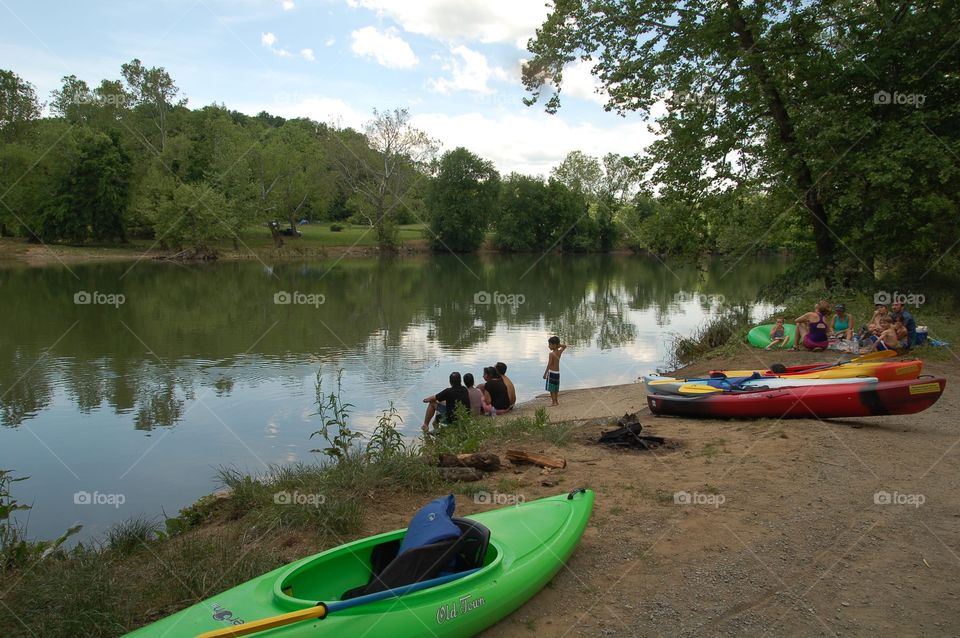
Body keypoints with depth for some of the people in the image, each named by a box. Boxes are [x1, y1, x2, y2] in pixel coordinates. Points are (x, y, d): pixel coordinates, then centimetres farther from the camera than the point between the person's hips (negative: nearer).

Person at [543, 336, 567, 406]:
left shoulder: (551, 354, -18)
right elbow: (564, 346, 21)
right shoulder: (559, 352, 2)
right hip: (557, 373, 8)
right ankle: (556, 401, 27)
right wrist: (559, 344, 3)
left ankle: (554, 402, 1)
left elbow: (549, 365, -21)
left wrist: (545, 373, -16)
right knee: (555, 388, 18)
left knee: (551, 388, 1)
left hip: (551, 372, -8)